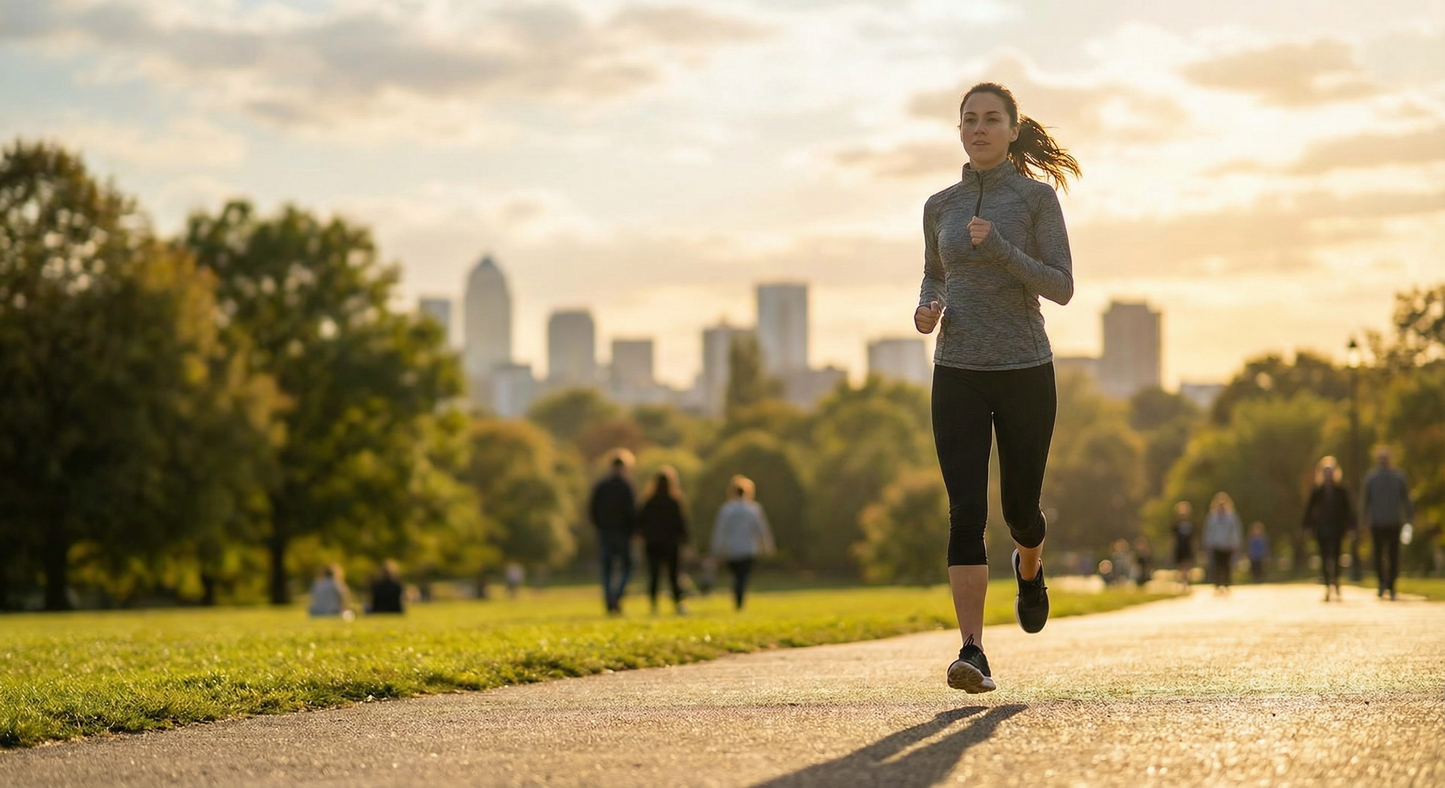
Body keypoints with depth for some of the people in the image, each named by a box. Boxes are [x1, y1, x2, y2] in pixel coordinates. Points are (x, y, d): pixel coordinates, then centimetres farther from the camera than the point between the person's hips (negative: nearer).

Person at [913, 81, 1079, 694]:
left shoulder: (1037, 197, -1)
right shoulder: (941, 206, 9)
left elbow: (1062, 288, -7)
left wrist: (1001, 251, -21)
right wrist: (926, 310, 1)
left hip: (1025, 373, -2)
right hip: (958, 374, 2)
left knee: (1019, 506, 10)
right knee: (966, 512, -11)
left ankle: (1030, 570, 47)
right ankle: (973, 654, -16)